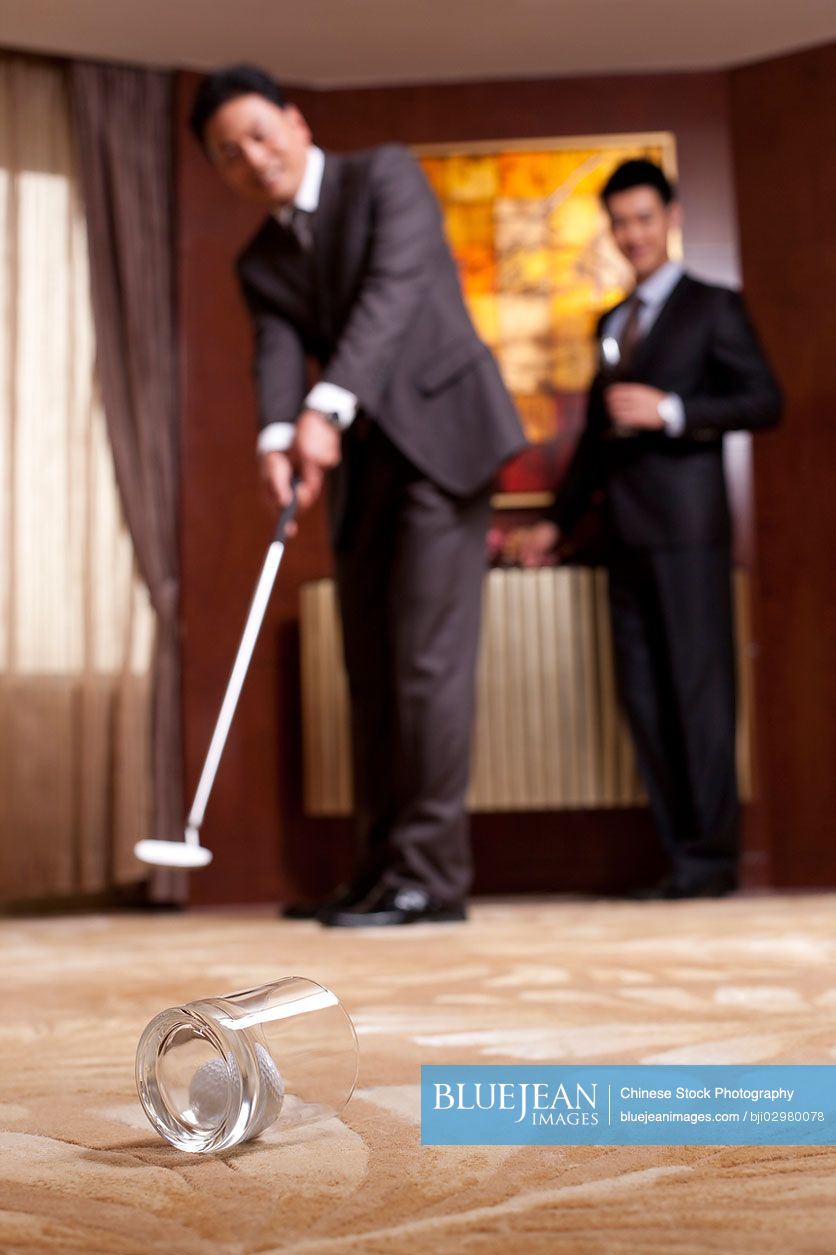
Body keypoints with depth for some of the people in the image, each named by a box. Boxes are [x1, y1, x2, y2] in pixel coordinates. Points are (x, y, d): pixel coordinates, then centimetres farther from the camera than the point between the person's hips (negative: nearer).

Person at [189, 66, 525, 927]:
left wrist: (326, 408, -30)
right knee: (371, 672, 5)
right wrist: (277, 438, -26)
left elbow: (393, 290, -17)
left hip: (441, 436, -6)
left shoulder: (385, 175, 0)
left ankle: (430, 874, -9)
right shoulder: (260, 262, 14)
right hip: (360, 466, 7)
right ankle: (381, 870, 12)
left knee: (426, 656, -13)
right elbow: (278, 353, -4)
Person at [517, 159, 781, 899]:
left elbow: (764, 400, -4)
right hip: (627, 532, 6)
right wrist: (560, 520, 20)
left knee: (699, 687, -6)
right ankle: (683, 852, 8)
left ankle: (713, 857, 1)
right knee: (643, 695, 3)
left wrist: (671, 410, -15)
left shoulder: (713, 307, 5)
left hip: (687, 527, -6)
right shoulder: (609, 324, 22)